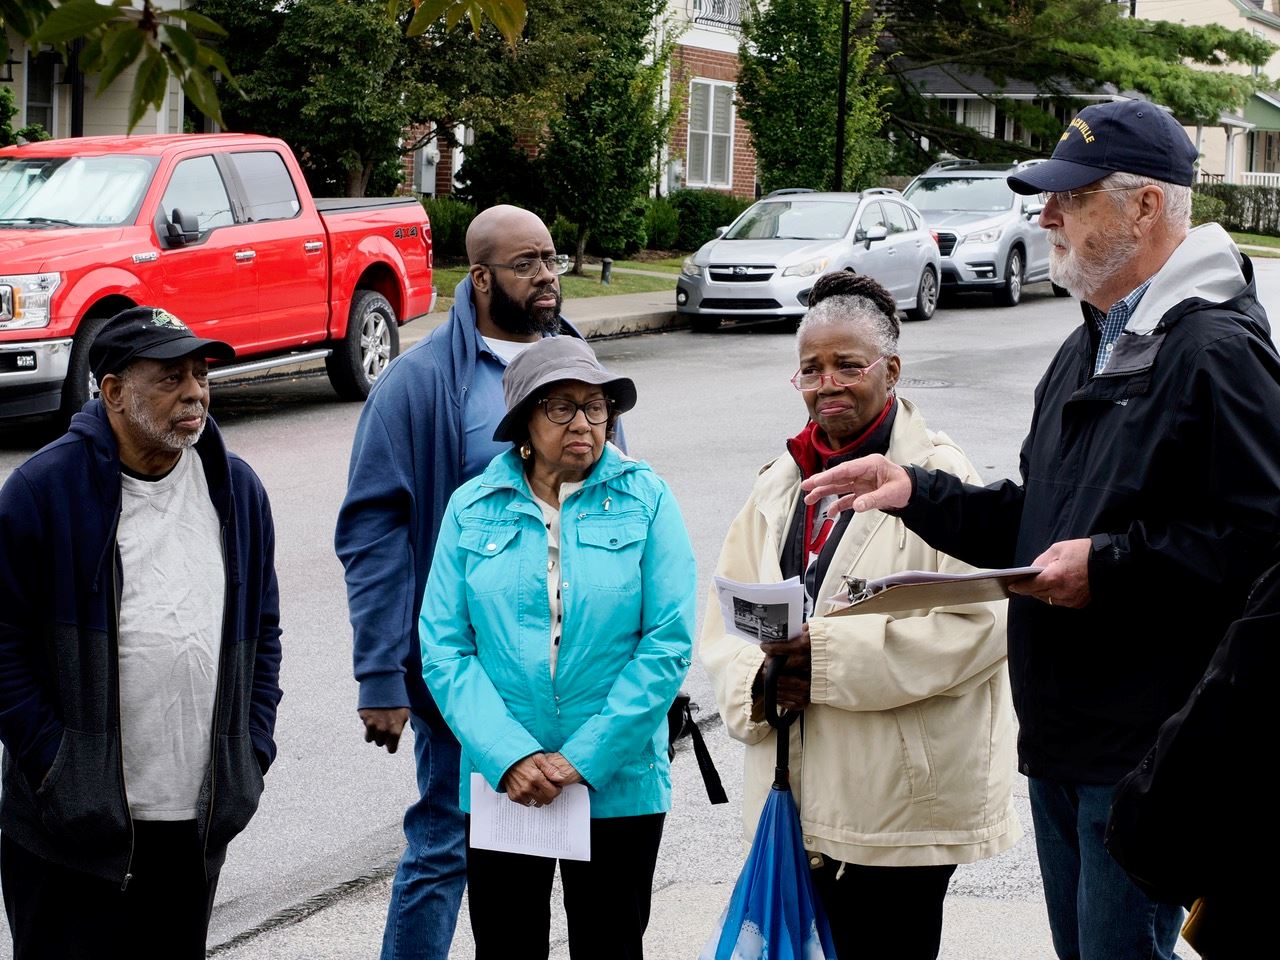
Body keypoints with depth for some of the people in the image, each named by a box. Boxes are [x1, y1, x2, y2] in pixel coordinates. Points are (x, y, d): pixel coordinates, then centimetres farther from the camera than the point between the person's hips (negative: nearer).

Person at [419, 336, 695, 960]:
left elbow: (668, 644, -8)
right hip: (499, 785, 1)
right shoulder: (472, 508, 1)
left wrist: (583, 758, -13)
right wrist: (509, 757, -15)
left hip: (619, 785, -1)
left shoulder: (646, 501, -3)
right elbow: (443, 648, -2)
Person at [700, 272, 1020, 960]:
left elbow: (977, 625, -17)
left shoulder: (937, 475, -6)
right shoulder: (780, 485, 14)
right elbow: (724, 625, 11)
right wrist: (758, 682, -11)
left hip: (902, 796, -6)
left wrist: (834, 654, -21)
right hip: (798, 797, 6)